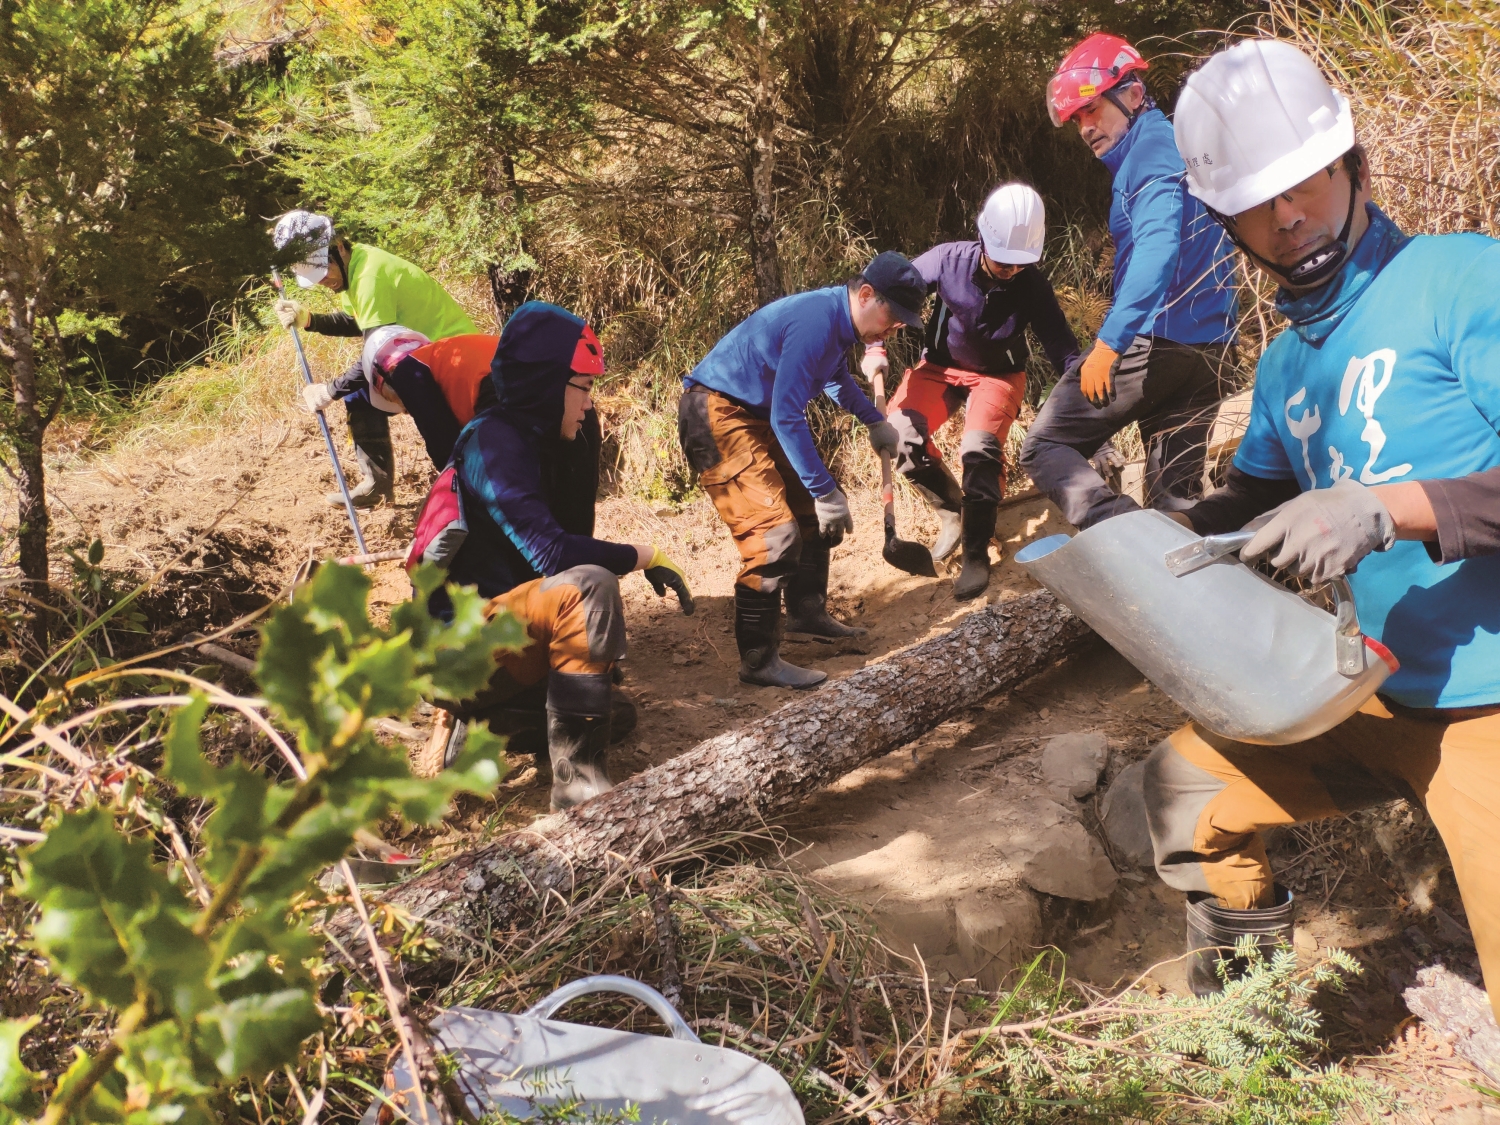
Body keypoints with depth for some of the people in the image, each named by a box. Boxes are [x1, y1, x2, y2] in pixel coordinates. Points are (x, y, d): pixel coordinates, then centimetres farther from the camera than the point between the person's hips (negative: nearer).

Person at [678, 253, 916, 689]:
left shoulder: (841, 317, 5)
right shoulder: (815, 323, -26)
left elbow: (836, 377, 29)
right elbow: (786, 418, -28)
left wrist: (876, 422, 20)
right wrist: (825, 491, -23)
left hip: (757, 415, 10)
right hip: (717, 415, -10)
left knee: (813, 509, 14)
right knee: (774, 532, -17)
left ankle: (807, 612, 30)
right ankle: (759, 661, -9)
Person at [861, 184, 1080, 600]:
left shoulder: (1033, 286, -21)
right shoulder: (949, 260, -22)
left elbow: (1063, 348, -20)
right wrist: (874, 347, -23)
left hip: (998, 374, -1)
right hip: (940, 365, 2)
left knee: (980, 448, -29)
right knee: (899, 432, -23)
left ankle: (976, 556, -11)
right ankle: (952, 510, 3)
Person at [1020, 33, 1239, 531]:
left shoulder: (1150, 149, -10)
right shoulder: (1181, 147, 20)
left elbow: (1156, 247, -26)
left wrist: (1108, 341, -30)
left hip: (1152, 342, -9)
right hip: (1210, 351, 9)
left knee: (1045, 448, -1)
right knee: (1176, 495, 13)